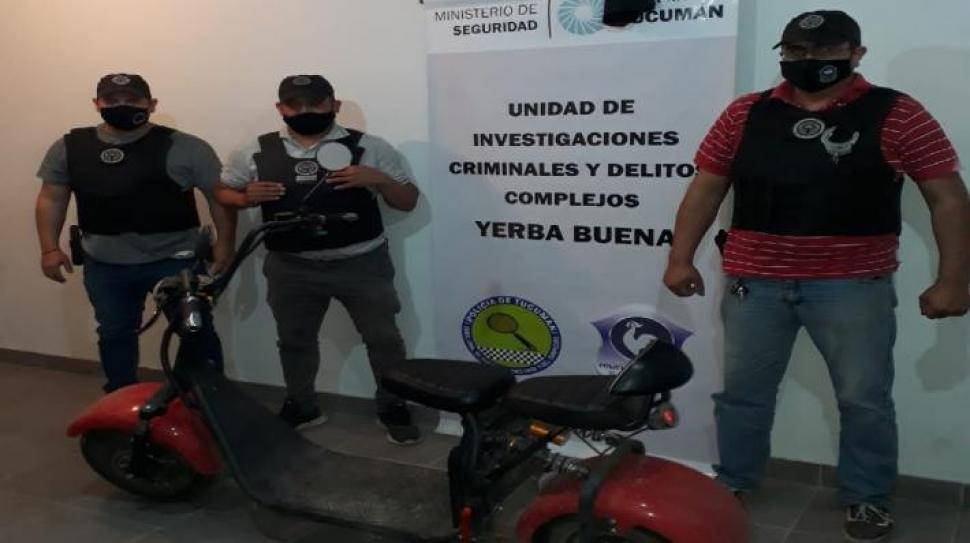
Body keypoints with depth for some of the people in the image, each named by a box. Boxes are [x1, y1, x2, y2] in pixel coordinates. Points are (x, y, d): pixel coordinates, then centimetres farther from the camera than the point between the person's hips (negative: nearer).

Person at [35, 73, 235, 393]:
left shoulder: (183, 147, -11)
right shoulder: (69, 148, 2)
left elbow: (220, 195, -8)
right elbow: (52, 198, 8)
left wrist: (223, 243, -12)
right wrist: (50, 248, 1)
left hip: (175, 260, -3)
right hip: (104, 264, 3)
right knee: (114, 333, 15)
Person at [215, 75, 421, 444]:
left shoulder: (368, 148, -5)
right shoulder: (255, 153, 0)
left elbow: (408, 201, -1)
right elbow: (222, 192, 12)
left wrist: (378, 180, -21)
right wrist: (247, 197, -11)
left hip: (361, 263, -2)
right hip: (291, 267, 2)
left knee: (382, 337, 6)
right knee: (294, 339, 15)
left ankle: (393, 408, 24)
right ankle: (301, 406, 36)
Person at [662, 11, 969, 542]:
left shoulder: (895, 115, -3)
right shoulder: (744, 114, 5)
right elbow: (706, 188, 8)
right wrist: (680, 258, 2)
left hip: (853, 285, -2)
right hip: (754, 282, 2)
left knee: (864, 398, 9)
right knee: (742, 391, 12)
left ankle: (866, 498, 28)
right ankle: (732, 485, 30)